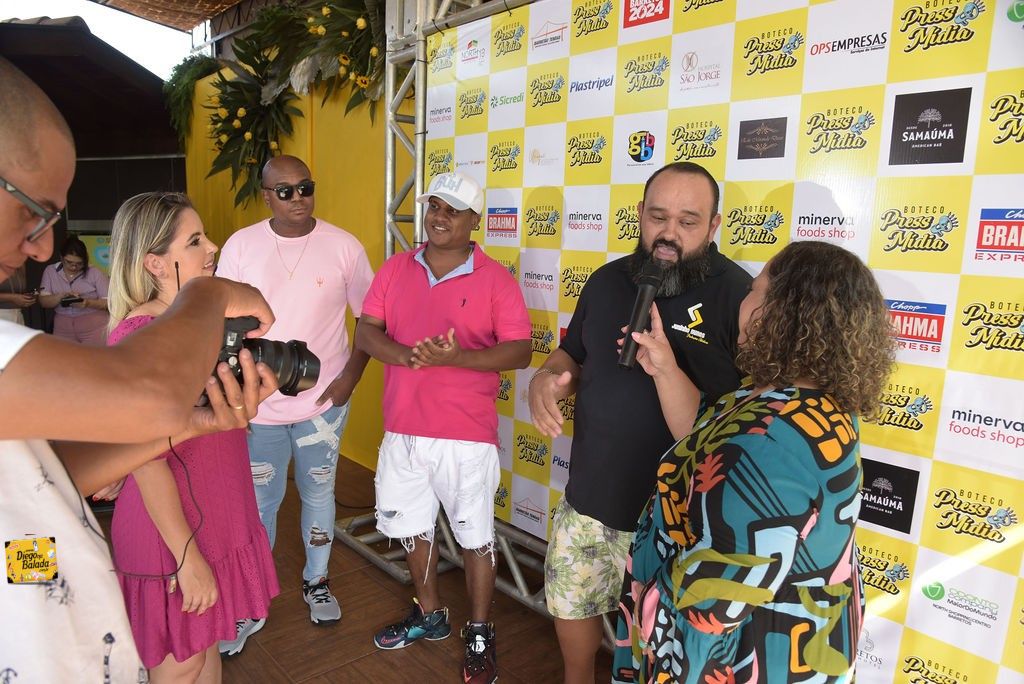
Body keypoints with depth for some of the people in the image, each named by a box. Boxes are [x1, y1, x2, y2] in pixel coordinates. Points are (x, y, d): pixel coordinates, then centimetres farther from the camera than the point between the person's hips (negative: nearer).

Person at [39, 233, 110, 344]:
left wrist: (88, 303, -23)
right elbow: (43, 302, 0)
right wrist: (61, 296, -20)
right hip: (63, 329, 3)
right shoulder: (50, 271, 5)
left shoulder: (95, 273, -4)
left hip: (94, 328, -3)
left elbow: (109, 301, -5)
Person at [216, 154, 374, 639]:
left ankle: (316, 582, 39)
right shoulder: (240, 246, -3)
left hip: (323, 402, 0)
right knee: (258, 503, 13)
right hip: (257, 404, 1)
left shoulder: (343, 246, -6)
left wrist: (351, 375, -8)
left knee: (319, 495, 16)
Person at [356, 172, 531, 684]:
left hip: (466, 436, -4)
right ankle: (428, 616, 42)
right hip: (402, 430, 5)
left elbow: (519, 352, -10)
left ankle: (479, 635, 29)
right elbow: (365, 333, 2)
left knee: (475, 538, 8)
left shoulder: (495, 280, -7)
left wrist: (457, 357, -25)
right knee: (413, 528, 19)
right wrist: (405, 355, -19)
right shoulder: (395, 270, 6)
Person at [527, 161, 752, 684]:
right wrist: (546, 379, -8)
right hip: (588, 497, 5)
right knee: (569, 602, 24)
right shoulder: (607, 281, 2)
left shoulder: (738, 294, -15)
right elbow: (574, 357, 13)